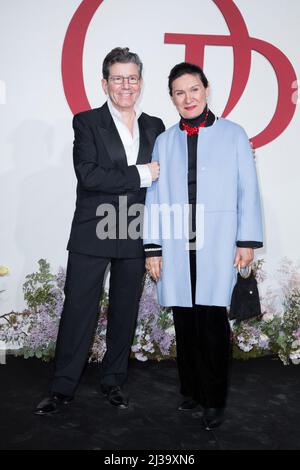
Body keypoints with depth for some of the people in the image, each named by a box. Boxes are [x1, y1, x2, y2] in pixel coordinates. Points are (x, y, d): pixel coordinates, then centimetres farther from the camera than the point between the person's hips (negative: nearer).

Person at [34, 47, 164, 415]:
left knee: (125, 312, 12)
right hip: (91, 234, -3)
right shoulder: (87, 122, 0)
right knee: (78, 310, 2)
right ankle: (62, 388, 17)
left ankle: (113, 381, 29)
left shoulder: (155, 127, 11)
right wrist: (139, 176, -15)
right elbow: (88, 175, -15)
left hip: (135, 237, 4)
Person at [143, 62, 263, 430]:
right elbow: (155, 196, 9)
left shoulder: (233, 134, 7)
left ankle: (214, 401, 10)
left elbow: (248, 190, 4)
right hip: (176, 246, 3)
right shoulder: (164, 141, 13)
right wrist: (152, 247, 4)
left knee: (212, 322, -4)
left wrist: (247, 240, -2)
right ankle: (190, 391, 23)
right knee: (185, 322, 6)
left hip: (218, 246, -2)